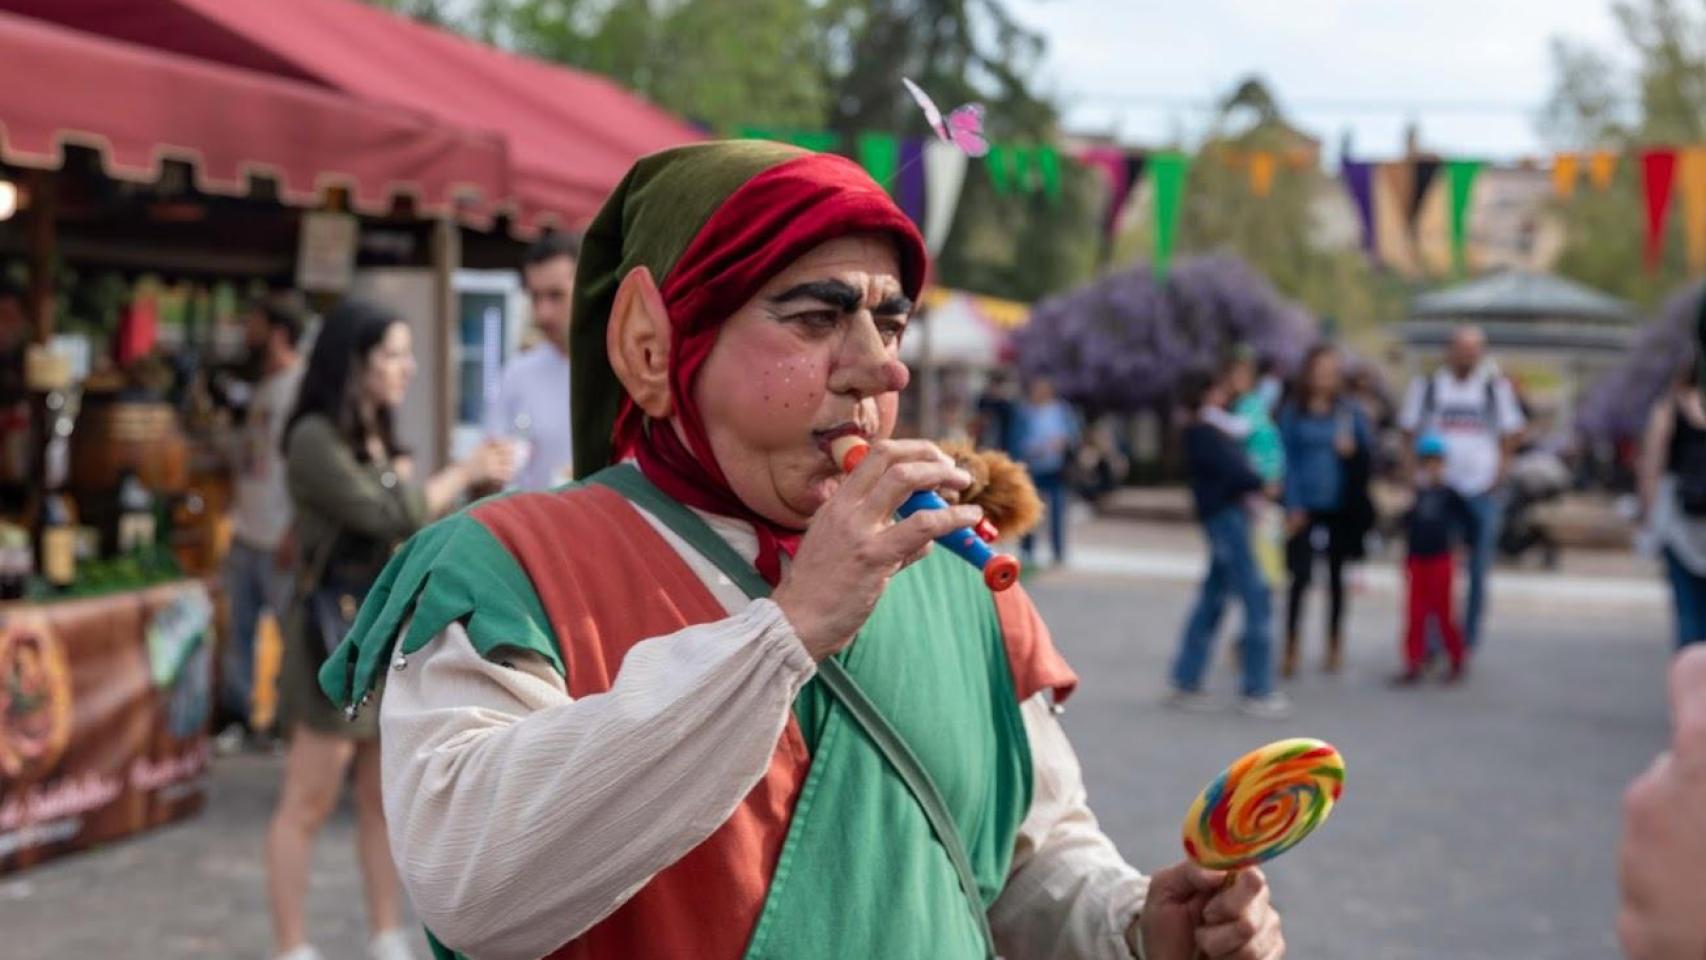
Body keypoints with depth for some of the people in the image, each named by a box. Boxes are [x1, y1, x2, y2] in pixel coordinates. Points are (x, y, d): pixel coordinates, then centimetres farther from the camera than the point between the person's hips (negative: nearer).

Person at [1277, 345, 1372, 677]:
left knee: (1336, 576, 11)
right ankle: (1291, 647, 0)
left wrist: (1353, 449, -13)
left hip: (1341, 507, 2)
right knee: (1301, 576, -8)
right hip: (1305, 506, -2)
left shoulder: (1349, 412, 3)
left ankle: (1335, 646, 22)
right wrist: (1293, 506, -7)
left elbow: (1368, 449, 10)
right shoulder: (1293, 413, 0)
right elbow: (1288, 459, 0)